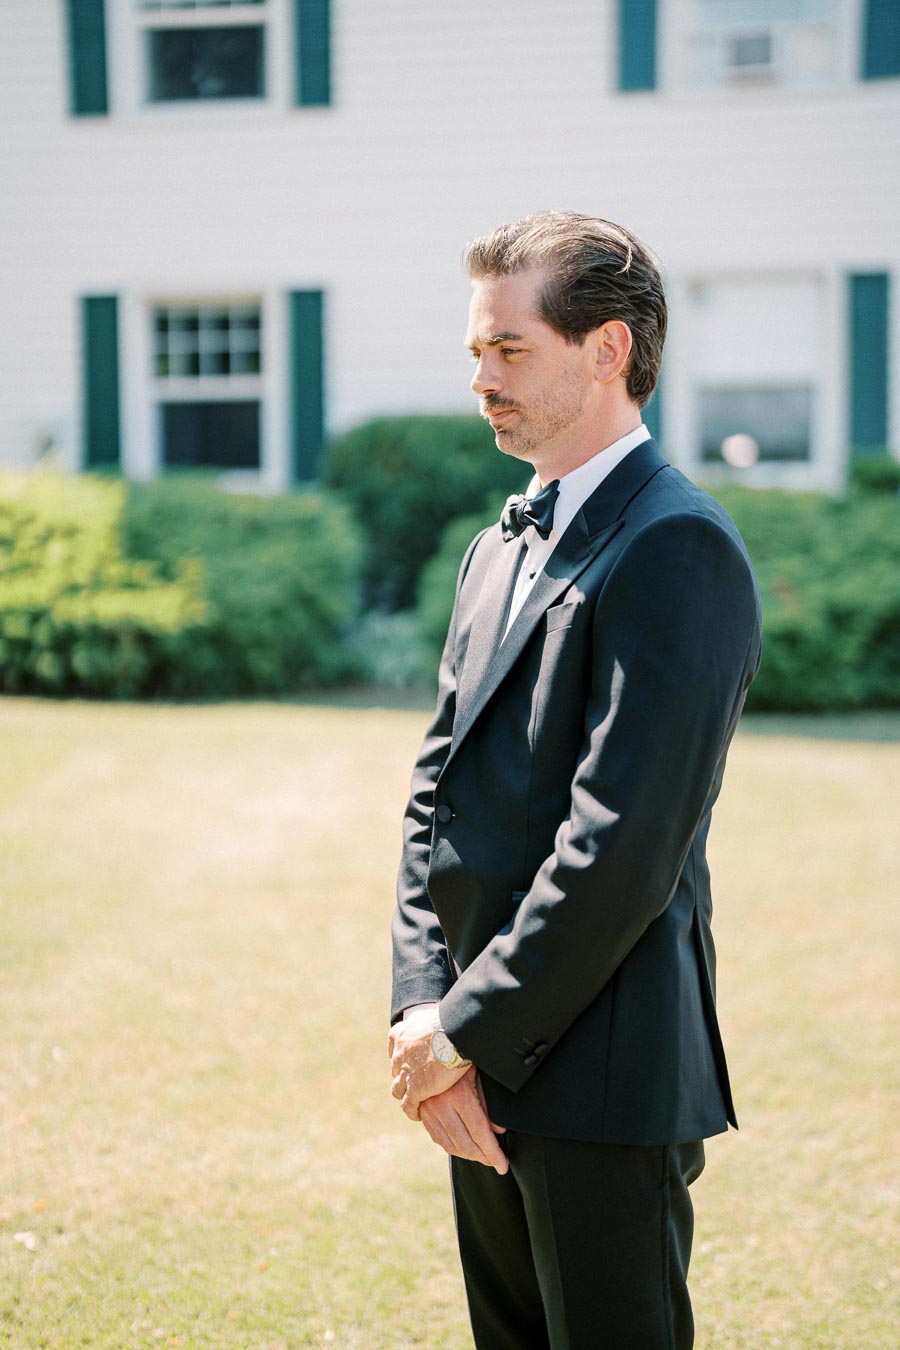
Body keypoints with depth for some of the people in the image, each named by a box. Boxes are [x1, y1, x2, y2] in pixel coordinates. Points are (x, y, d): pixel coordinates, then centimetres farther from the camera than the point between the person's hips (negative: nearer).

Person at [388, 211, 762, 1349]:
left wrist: (471, 1030, -14)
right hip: (487, 1074, 8)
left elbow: (624, 843, -21)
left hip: (604, 1074, -8)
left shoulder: (678, 548, -15)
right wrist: (425, 1016, -2)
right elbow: (438, 796, 10)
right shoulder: (497, 552, 15)